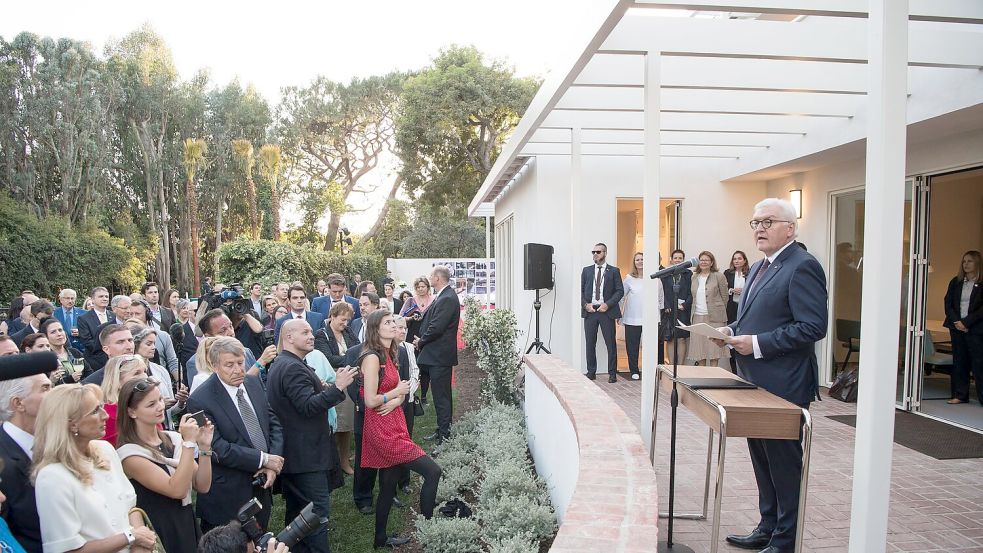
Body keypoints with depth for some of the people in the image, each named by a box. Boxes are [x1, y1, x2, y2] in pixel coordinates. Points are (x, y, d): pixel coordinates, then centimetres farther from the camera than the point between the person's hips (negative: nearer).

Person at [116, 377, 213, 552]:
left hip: (189, 527, 5)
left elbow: (202, 486, -2)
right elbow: (177, 490, -23)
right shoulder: (130, 454, -15)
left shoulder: (173, 438, 0)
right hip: (160, 537, -5)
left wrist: (204, 447, -14)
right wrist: (188, 442, -24)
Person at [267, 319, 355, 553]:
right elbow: (308, 406, -26)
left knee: (297, 511, 19)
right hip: (307, 454, -11)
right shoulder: (293, 368, -19)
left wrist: (322, 387, 5)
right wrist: (337, 387, -28)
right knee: (318, 511, -5)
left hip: (292, 452, 11)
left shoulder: (281, 364, 15)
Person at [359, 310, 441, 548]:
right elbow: (370, 401, -19)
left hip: (393, 425, 9)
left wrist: (394, 402, -9)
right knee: (432, 471, -12)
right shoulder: (372, 357, -16)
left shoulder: (389, 355, 12)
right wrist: (396, 393, -8)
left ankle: (381, 538, 30)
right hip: (382, 430, -9)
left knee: (389, 485, 17)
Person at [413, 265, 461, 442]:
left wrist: (421, 341, -8)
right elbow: (431, 322, 17)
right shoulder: (443, 296, 13)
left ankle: (444, 434, 2)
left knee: (441, 396, -4)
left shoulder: (447, 298, -19)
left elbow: (436, 328, -23)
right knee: (441, 395, 17)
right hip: (437, 354, 10)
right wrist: (421, 340, 4)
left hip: (439, 355, -10)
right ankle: (443, 431, 26)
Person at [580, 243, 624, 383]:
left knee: (610, 344, 1)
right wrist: (585, 304, -6)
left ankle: (612, 373, 9)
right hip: (589, 311, 2)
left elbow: (620, 291, 0)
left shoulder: (614, 271, 4)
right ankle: (591, 371, 15)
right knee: (590, 344, 6)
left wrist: (607, 304, -11)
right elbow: (581, 290, 10)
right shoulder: (586, 270, 11)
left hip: (606, 311, -2)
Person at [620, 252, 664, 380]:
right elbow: (621, 297, 7)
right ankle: (634, 371, 16)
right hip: (632, 320, 0)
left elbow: (661, 297, 12)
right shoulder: (629, 279, 2)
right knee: (632, 346, 4)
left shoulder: (655, 279, 3)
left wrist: (660, 311, 11)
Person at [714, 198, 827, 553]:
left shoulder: (802, 266, -14)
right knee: (762, 460, 17)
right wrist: (733, 331, 6)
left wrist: (757, 344, -22)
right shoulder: (759, 268, 16)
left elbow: (813, 327, -22)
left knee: (784, 463, 3)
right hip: (756, 382, 9)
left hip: (783, 386, -9)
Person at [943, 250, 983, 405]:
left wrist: (966, 322, -15)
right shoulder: (955, 282, 9)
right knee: (959, 361, 8)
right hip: (956, 327, 4)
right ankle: (960, 395, 15)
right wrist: (956, 321, -8)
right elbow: (948, 303, 5)